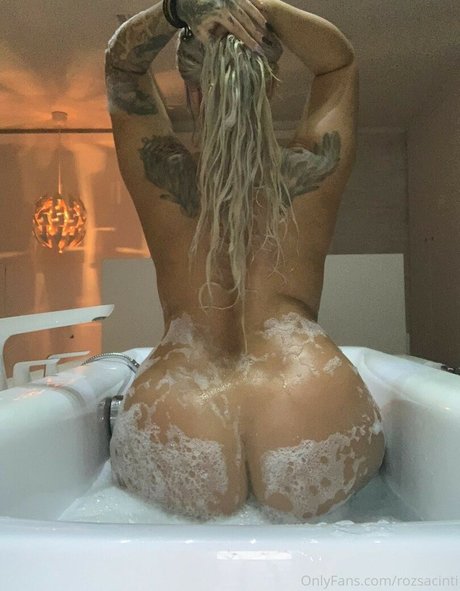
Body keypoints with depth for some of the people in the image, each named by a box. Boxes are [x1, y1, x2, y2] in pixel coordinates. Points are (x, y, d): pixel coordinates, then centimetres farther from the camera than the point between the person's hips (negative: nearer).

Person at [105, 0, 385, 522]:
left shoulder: (166, 178, 3)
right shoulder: (311, 174, 4)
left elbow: (120, 62, 21)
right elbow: (339, 61, 24)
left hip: (170, 427, 0)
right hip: (318, 420, 1)